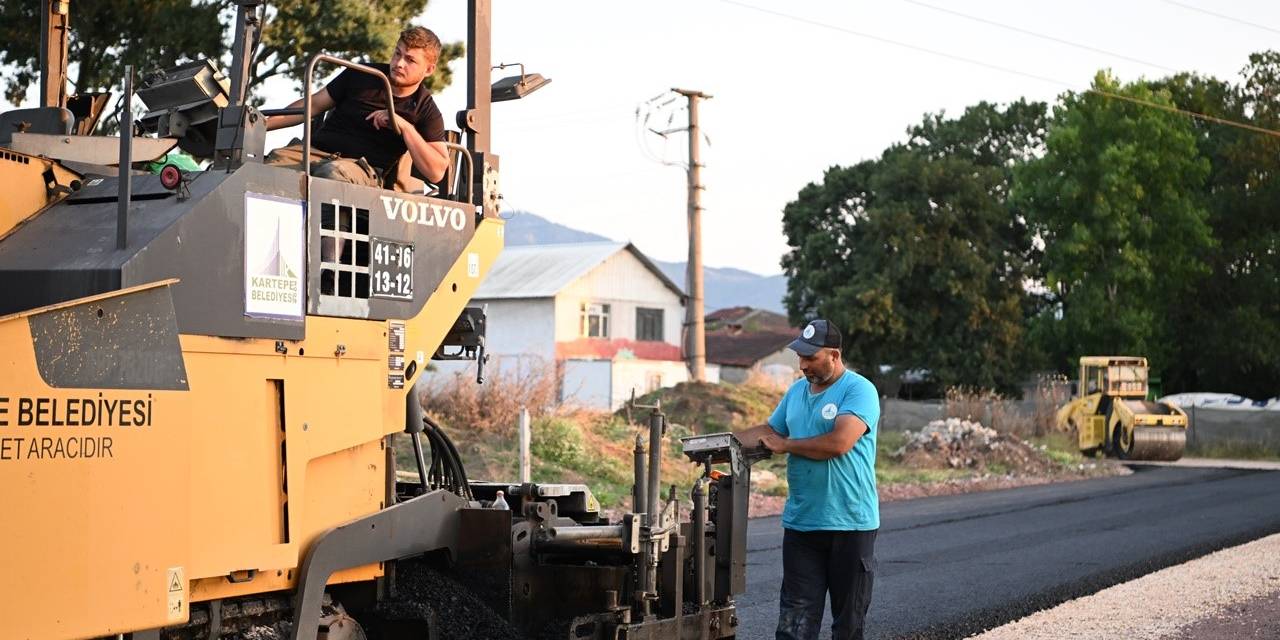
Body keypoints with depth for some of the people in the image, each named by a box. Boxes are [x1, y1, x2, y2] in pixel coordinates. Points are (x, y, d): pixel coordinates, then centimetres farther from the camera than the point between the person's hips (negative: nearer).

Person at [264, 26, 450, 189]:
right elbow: (314, 105, 23)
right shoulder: (361, 76, 17)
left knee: (333, 172, -41)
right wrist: (265, 124, 13)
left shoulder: (426, 111, 8)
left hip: (364, 167, -3)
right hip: (315, 150, 4)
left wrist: (405, 127, -10)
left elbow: (436, 172, -2)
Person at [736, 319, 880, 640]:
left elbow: (839, 443, -22)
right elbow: (768, 431, 23)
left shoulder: (859, 390, -10)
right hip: (801, 525, 6)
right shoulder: (797, 391, 14)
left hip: (850, 525, -6)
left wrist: (786, 444, -9)